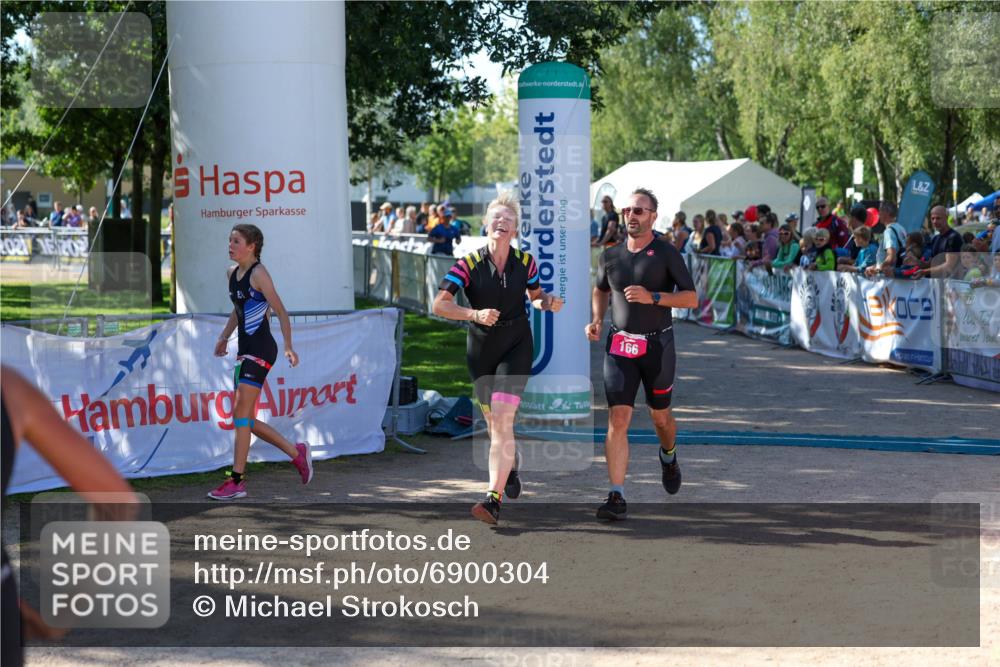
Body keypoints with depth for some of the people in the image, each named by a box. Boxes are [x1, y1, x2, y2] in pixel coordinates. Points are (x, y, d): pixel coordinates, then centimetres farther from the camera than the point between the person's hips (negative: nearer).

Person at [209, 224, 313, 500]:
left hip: (260, 349, -9)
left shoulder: (258, 273, -10)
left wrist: (288, 347, -18)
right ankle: (297, 452, 20)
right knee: (243, 419, 9)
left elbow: (281, 311, -12)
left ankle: (237, 482, -6)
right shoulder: (232, 272, 14)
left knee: (241, 414, -10)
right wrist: (224, 336, 20)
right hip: (244, 350, 9)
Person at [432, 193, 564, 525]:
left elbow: (536, 295, 12)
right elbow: (440, 304, -19)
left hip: (516, 347, -1)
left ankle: (494, 499, -21)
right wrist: (475, 314, -34)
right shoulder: (469, 264, -12)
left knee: (502, 419, -16)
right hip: (480, 349, 1)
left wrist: (549, 301, -11)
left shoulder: (525, 261, -6)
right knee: (492, 419, 16)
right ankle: (510, 468, 48)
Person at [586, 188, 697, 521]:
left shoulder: (666, 254, -5)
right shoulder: (610, 256, 5)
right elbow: (600, 289, 24)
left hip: (657, 346, -2)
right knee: (618, 418, -11)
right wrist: (596, 321, 7)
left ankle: (669, 458, 50)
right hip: (619, 345, 2)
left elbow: (691, 298, -8)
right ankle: (617, 497, -13)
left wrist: (652, 297, -21)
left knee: (660, 416, 14)